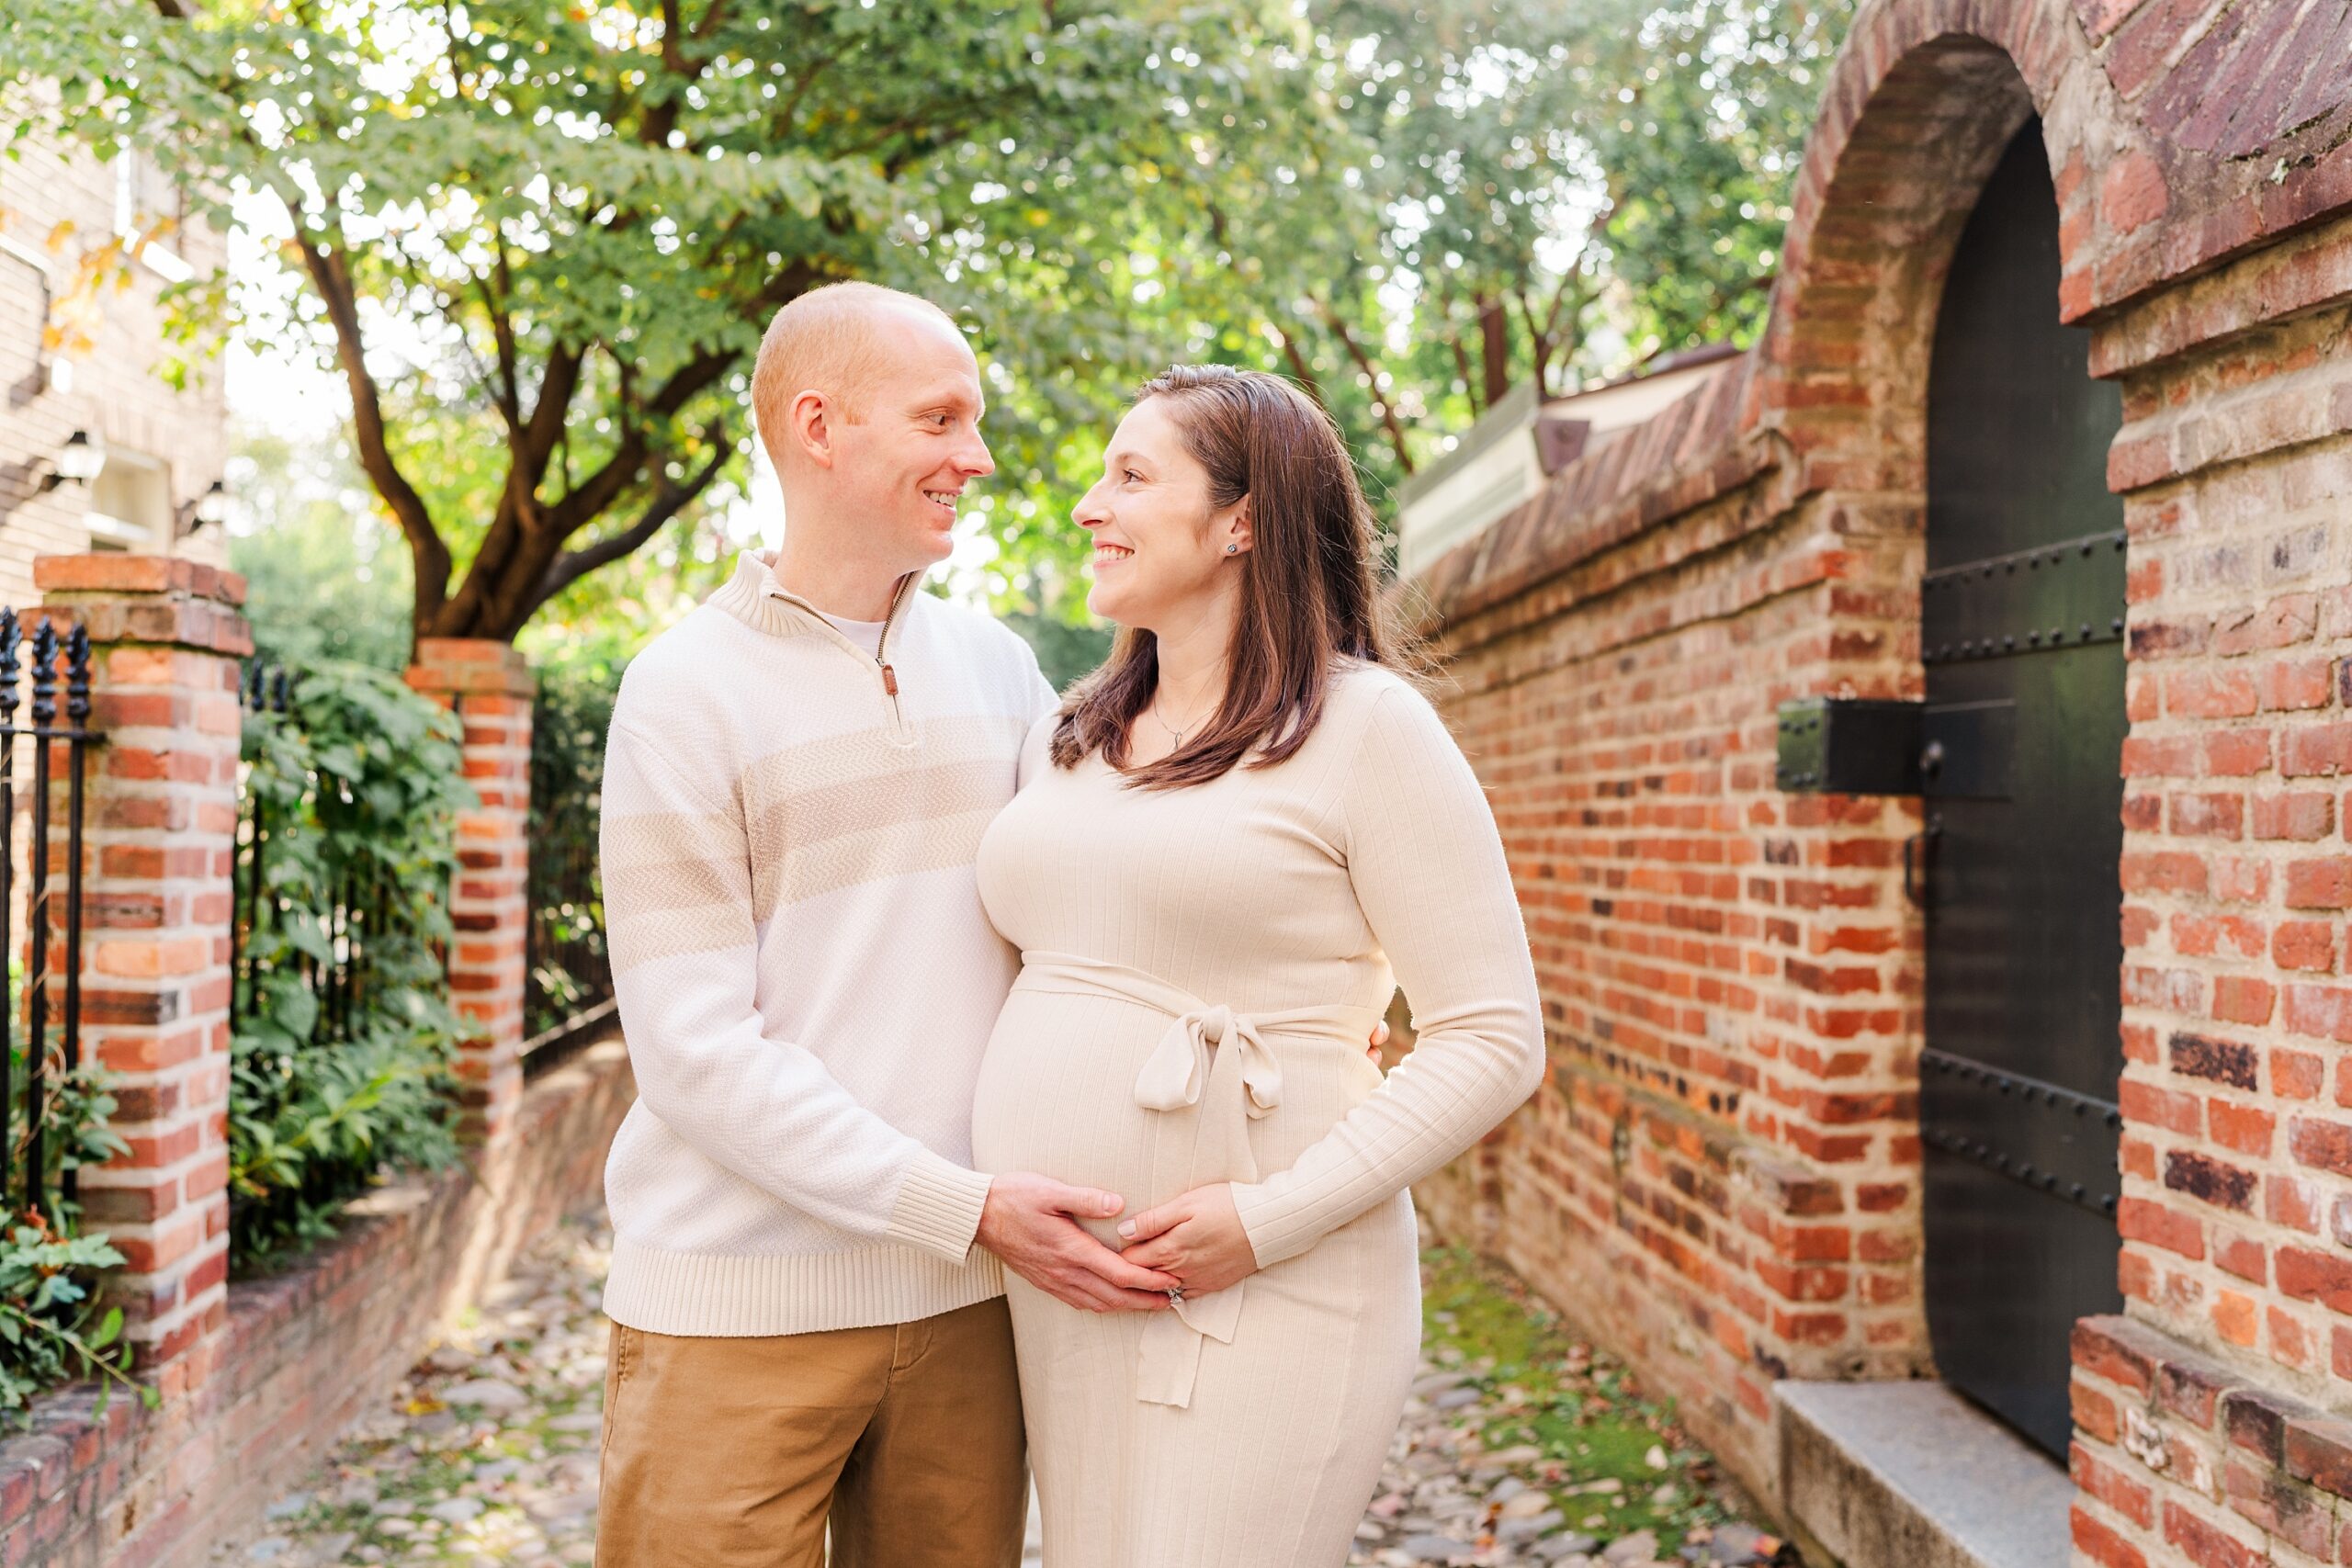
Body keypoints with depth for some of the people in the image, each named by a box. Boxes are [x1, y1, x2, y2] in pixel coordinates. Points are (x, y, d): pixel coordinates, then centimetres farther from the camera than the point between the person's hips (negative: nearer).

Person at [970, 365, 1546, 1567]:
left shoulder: (1364, 725, -8)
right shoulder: (1067, 738, 12)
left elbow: (1491, 1041, -11)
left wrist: (1275, 1216, -18)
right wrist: (980, 1203, 6)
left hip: (1255, 1295, -6)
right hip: (1053, 1292, 6)